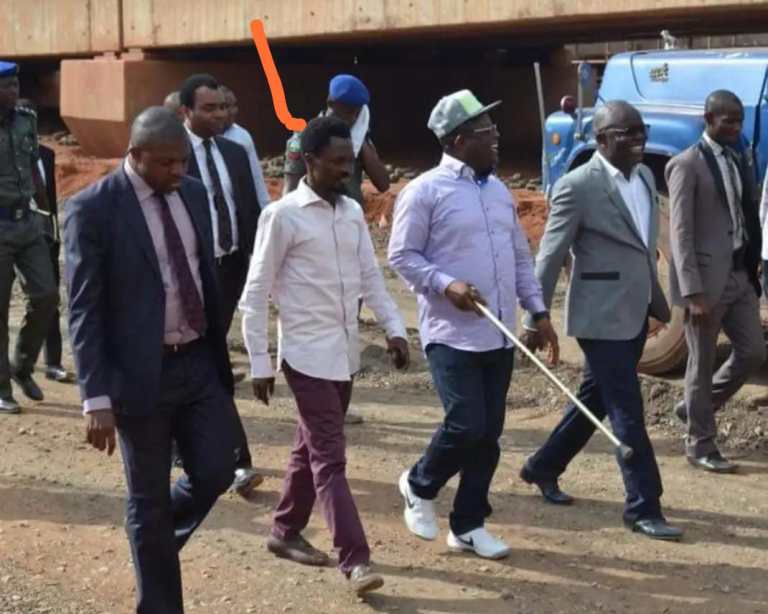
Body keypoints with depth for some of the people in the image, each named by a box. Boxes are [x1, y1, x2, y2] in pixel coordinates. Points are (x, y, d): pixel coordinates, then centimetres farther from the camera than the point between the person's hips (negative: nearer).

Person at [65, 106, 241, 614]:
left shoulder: (194, 193, 5)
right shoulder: (92, 208, -14)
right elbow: (84, 312, -14)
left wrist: (219, 350, 17)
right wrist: (97, 398, -18)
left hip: (201, 362, 5)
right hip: (141, 373, -5)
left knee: (216, 473, 5)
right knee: (149, 499, 7)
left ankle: (156, 540, 35)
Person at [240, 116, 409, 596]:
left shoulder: (353, 211, 8)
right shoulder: (283, 215, -11)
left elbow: (370, 276, 14)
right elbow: (256, 293, -9)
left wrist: (395, 328, 2)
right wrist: (260, 361, -10)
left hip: (345, 352, 7)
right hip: (308, 354, -7)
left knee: (312, 447, 17)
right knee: (330, 457, -8)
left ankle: (286, 531, 31)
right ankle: (356, 559, -7)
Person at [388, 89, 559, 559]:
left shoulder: (498, 190, 13)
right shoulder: (426, 191, -9)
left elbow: (521, 256, 17)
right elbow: (402, 256, -8)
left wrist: (539, 311, 11)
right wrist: (445, 285, -21)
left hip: (499, 336, 7)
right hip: (452, 335, -7)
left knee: (489, 434, 8)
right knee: (466, 426, -12)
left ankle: (468, 525, 20)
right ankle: (420, 486, 18)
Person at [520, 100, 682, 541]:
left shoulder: (645, 176, 10)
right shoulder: (579, 186, -15)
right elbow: (551, 256, -13)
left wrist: (658, 299, 18)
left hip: (635, 313, 8)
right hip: (602, 317, -8)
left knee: (596, 399, 19)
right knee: (628, 412, -3)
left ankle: (544, 467, 36)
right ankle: (644, 508, 6)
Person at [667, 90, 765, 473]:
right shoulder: (687, 165, -10)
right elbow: (681, 233, -15)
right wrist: (693, 292, -21)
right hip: (707, 278, -7)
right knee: (702, 364, 3)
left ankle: (695, 408, 28)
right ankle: (700, 445, 16)